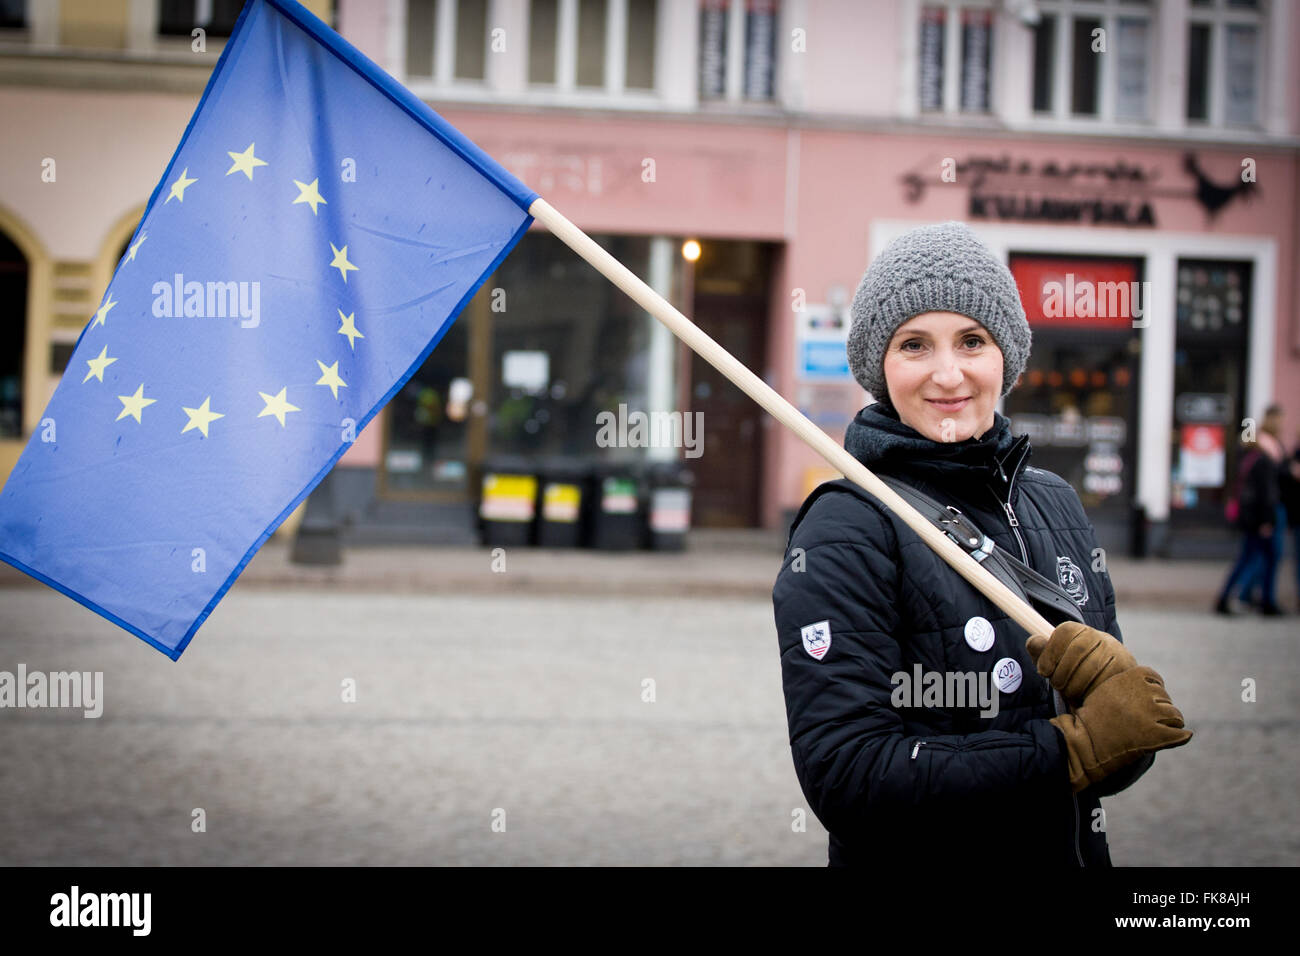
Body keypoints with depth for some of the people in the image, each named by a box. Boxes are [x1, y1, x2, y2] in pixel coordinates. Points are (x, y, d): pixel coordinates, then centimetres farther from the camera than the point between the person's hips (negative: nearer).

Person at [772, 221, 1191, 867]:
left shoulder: (1053, 504, 0)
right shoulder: (845, 530, -17)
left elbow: (1119, 763, 0)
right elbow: (846, 780, -26)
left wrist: (1116, 680, -22)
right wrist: (1075, 746, -24)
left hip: (1070, 850, 5)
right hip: (907, 859, -5)